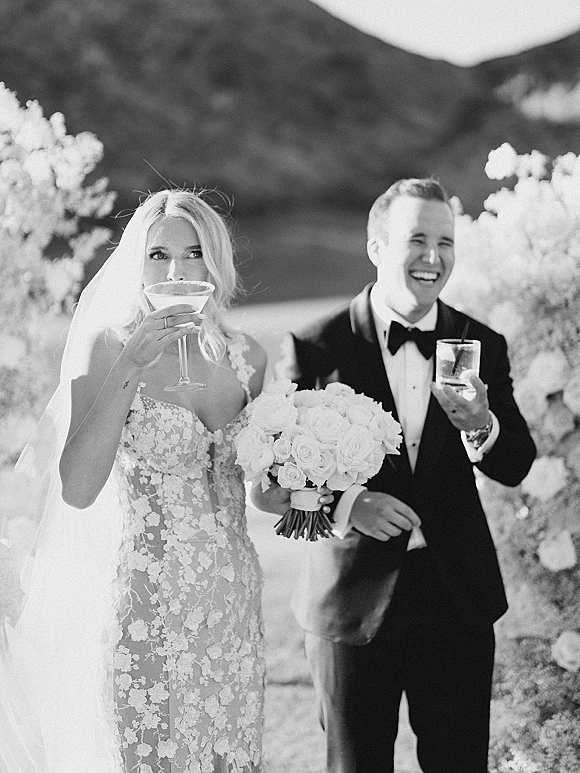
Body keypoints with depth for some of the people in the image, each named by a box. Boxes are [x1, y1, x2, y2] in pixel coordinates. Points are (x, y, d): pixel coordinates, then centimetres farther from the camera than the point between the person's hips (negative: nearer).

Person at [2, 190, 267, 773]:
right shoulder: (105, 346, -9)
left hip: (232, 597, 5)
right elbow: (76, 491, -19)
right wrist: (129, 370, -22)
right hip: (141, 604, -4)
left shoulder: (245, 357, 5)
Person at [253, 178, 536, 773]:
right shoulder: (315, 348, -6)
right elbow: (268, 484, -6)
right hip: (352, 603, -2)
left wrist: (481, 427, -21)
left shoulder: (482, 346, 3)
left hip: (458, 600, 2)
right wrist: (342, 504, -23)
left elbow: (517, 467, 1)